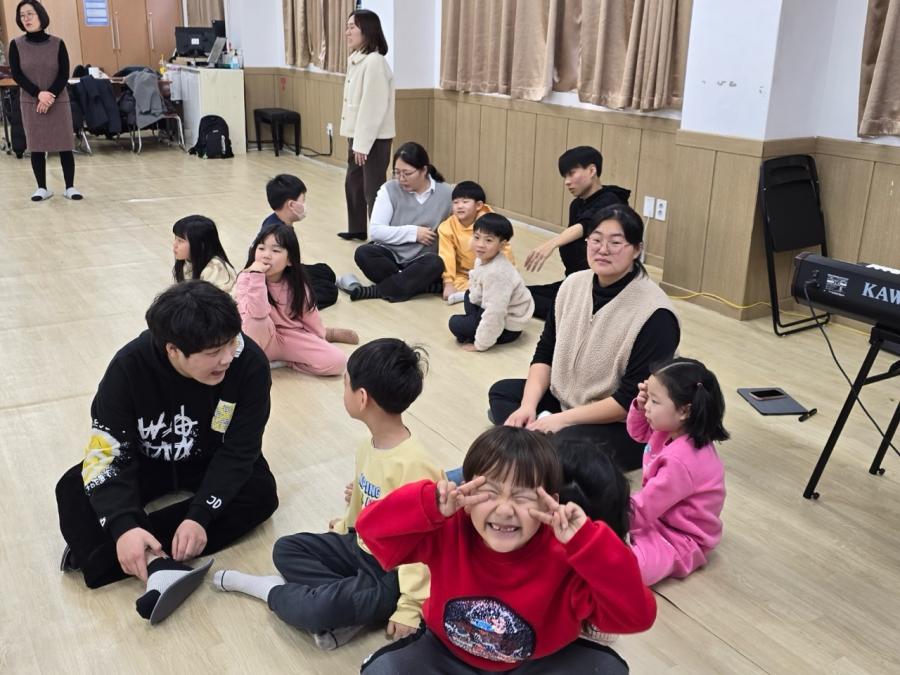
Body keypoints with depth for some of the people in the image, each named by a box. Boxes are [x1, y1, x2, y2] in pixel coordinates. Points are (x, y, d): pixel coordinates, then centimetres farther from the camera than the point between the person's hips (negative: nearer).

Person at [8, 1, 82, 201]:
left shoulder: (57, 43, 0)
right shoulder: (16, 45, 1)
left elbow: (64, 75, -4)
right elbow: (17, 75, -4)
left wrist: (50, 96, -16)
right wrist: (39, 94, -18)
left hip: (58, 101, -1)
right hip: (30, 103, 1)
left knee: (65, 146, -1)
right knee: (36, 147, 3)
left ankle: (70, 187, 7)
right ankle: (42, 188, 12)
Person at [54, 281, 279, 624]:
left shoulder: (249, 363, -30)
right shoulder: (130, 366, -28)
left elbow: (238, 451, -24)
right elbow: (106, 453, -28)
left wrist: (200, 516, -37)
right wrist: (123, 527, -44)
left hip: (212, 459, 0)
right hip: (145, 460, 1)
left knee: (261, 492, -28)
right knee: (73, 491, -22)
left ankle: (115, 554, -30)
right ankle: (159, 566, -41)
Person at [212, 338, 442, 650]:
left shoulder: (413, 463, -31)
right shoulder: (368, 446, -3)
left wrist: (410, 607, -24)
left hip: (390, 572, -9)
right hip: (362, 546, 9)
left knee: (317, 610, -26)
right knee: (286, 549, 5)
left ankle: (272, 590, 6)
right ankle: (343, 611, -10)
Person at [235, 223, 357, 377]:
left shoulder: (296, 283, -11)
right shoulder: (246, 278, -19)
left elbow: (309, 314, 4)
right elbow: (257, 313, -35)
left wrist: (320, 340, 11)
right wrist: (257, 276, -40)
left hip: (291, 337, 2)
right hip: (262, 341, -2)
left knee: (336, 361, -19)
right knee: (257, 320, -39)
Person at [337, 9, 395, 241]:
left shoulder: (374, 62, -18)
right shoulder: (356, 60, 12)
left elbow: (373, 107, -22)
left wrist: (363, 144, -21)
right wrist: (355, 140, 14)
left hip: (374, 139, -10)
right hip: (358, 135, 10)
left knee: (373, 189, -3)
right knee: (353, 183, 18)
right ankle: (357, 229, 34)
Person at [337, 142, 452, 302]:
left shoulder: (446, 194, -5)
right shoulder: (390, 189, -5)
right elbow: (376, 231, -11)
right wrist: (413, 233, -16)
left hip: (422, 261, -1)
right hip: (391, 255, 1)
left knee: (435, 264, -35)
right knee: (363, 253, -29)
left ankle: (369, 291, -30)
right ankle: (416, 283, -27)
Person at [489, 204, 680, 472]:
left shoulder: (654, 314, -23)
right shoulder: (573, 284, -2)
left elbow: (634, 398, -23)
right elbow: (545, 352, 3)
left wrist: (563, 419, -23)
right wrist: (528, 405, -13)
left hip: (626, 427, -8)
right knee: (501, 391, 4)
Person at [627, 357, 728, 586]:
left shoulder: (680, 461, -33)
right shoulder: (671, 430, -6)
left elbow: (641, 509, -25)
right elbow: (638, 432, 17)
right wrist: (640, 405, -5)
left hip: (680, 540, -10)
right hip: (657, 516, 10)